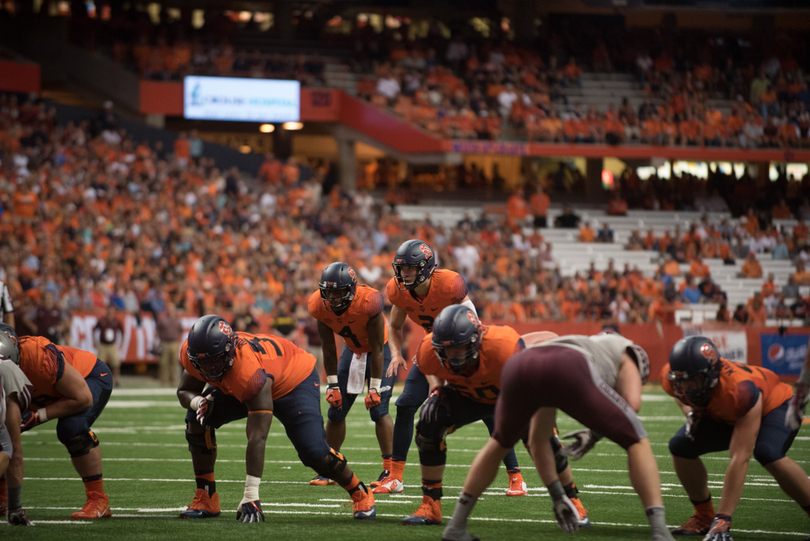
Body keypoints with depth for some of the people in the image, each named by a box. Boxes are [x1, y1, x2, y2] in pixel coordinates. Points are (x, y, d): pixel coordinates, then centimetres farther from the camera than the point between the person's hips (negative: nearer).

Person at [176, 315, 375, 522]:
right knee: (197, 421, -14)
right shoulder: (193, 354, -26)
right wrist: (197, 401, -31)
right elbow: (184, 391, -4)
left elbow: (257, 438, -45)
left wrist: (250, 496, -46)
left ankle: (360, 493, 7)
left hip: (294, 380, -7)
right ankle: (206, 499, -3)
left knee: (314, 452, -21)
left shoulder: (251, 372, -45)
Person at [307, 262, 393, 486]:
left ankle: (390, 471, -11)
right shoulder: (320, 306, -21)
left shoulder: (368, 303, -35)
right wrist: (332, 385, -7)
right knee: (336, 410, 3)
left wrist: (375, 389, -23)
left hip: (379, 350, -5)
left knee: (378, 410, -15)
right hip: (352, 349, 5)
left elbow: (377, 351, -26)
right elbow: (328, 349, -8)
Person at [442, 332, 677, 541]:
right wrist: (597, 433, 29)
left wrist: (558, 496, 55)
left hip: (517, 367, 5)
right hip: (569, 374, -5)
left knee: (500, 443, 37)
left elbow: (538, 441, 52)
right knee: (636, 441, 17)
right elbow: (632, 403, 16)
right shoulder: (624, 351, 39)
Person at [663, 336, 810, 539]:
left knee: (767, 453, -36)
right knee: (681, 446, -13)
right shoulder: (671, 377, -27)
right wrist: (689, 411, -21)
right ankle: (704, 516, 5)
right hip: (727, 415, 6)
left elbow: (740, 459, -44)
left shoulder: (741, 390, -45)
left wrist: (723, 518, -45)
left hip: (775, 406, -6)